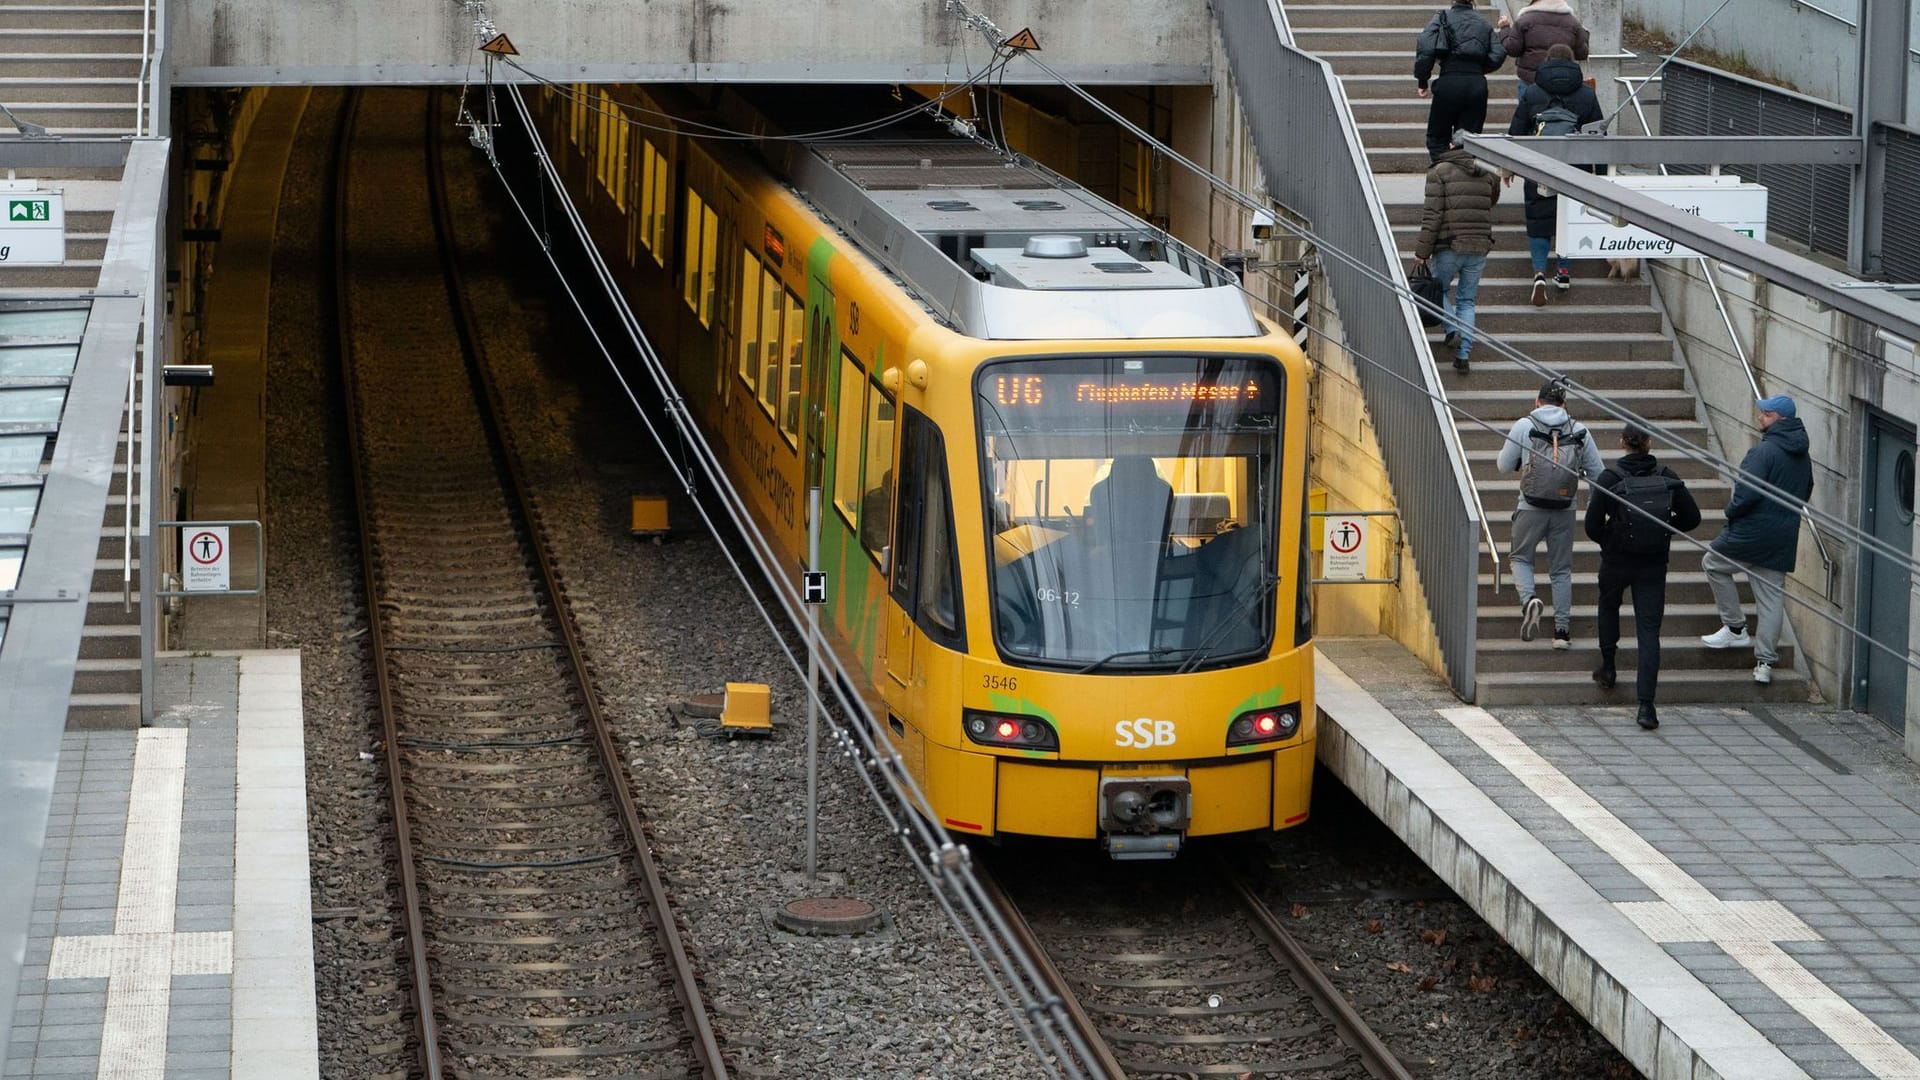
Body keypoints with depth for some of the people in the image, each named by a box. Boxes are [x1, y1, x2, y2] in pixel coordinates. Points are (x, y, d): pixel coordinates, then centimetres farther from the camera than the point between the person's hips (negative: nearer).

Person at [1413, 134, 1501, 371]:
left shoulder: (1440, 172, -6)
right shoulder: (1487, 174, 8)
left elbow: (1432, 214, -11)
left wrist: (1422, 251, -8)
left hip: (1449, 247, -4)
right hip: (1479, 247, 4)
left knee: (1438, 290, 18)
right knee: (1466, 300, 12)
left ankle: (1453, 330, -5)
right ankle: (1463, 354, 2)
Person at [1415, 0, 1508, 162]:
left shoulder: (1443, 18, 4)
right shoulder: (1484, 24, 15)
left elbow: (1425, 50, -9)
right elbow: (1498, 55, 6)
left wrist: (1422, 81, 0)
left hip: (1450, 81, -3)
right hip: (1477, 83, 3)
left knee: (1437, 139, 7)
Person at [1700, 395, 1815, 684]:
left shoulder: (1764, 451, -19)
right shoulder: (1802, 456, 9)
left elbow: (1748, 493, -24)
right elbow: (1806, 491, 20)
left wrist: (1731, 511, -6)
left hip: (1752, 530, -7)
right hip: (1784, 539, 7)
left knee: (1713, 563, 16)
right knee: (1772, 598, 9)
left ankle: (1735, 628, 13)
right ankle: (1765, 662, 7)